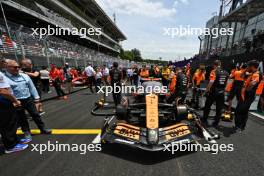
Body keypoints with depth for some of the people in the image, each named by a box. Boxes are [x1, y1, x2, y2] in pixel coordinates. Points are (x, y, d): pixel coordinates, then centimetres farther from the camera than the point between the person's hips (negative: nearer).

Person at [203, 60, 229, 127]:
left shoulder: (214, 71, -11)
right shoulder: (226, 73, 7)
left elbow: (211, 82, -19)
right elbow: (225, 83, 14)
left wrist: (207, 90, -10)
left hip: (213, 92, -5)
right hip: (221, 93, 5)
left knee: (207, 106, 10)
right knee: (219, 109, 11)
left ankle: (204, 120, 19)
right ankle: (216, 123, 20)